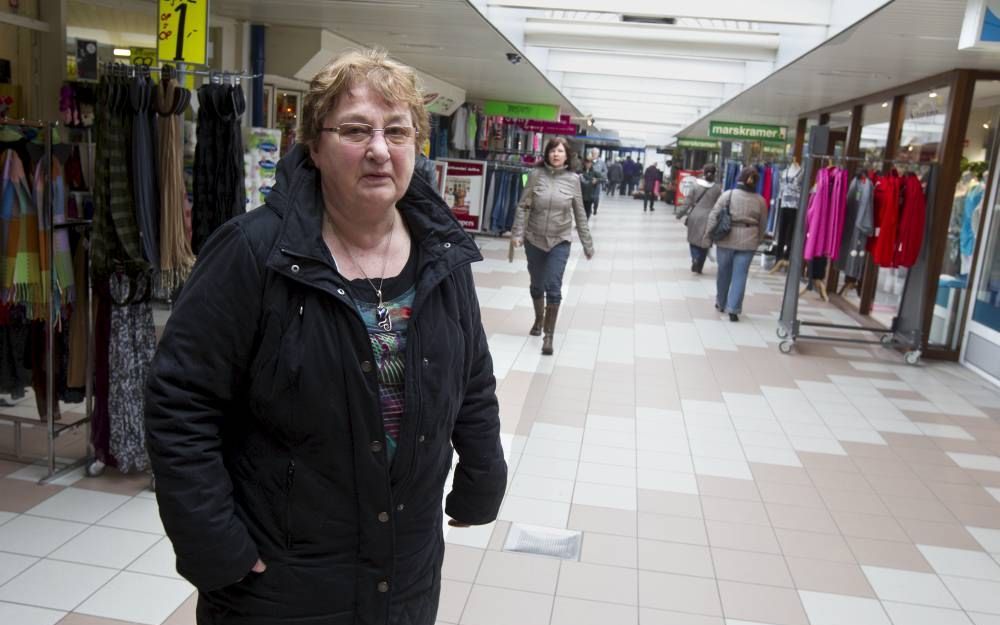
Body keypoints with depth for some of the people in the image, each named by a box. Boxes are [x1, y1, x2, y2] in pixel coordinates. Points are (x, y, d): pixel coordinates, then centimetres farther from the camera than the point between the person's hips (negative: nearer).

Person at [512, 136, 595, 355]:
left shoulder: (573, 180, -4)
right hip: (534, 239, 2)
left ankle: (549, 335, 0)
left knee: (553, 288, -9)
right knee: (536, 285, 16)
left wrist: (587, 244, 3)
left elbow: (580, 214, 1)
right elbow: (523, 206, -3)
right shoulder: (536, 175, -5)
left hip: (560, 241, -1)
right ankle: (539, 320, 41)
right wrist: (517, 232, -13)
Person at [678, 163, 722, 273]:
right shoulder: (718, 188, -4)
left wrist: (681, 213, 6)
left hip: (695, 216, 1)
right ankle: (699, 267, 10)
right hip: (708, 218, -1)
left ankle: (695, 258, -9)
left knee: (693, 240, 15)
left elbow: (688, 200, -1)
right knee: (704, 243, 9)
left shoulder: (696, 185, -2)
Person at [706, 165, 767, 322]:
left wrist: (708, 233, 0)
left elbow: (714, 215, -8)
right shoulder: (760, 200, 2)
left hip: (727, 239, 0)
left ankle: (721, 304, 31)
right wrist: (758, 240, 20)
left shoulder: (728, 194, -5)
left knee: (724, 273, 15)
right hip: (748, 241, 0)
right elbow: (762, 224, 8)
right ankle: (733, 309, -2)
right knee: (740, 275, 3)